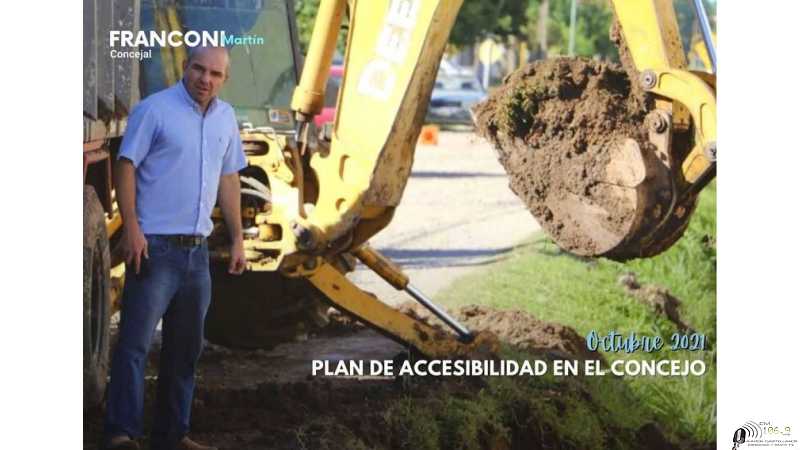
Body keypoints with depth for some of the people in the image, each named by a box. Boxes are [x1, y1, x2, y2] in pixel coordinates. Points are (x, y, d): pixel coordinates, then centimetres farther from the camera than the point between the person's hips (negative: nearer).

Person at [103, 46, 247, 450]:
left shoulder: (225, 118, 12)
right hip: (155, 246, -7)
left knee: (185, 347, 11)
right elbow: (126, 166, -10)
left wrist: (237, 238, 16)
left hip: (197, 250, 7)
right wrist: (131, 229, -18)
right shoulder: (154, 109, -7)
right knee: (135, 341, -8)